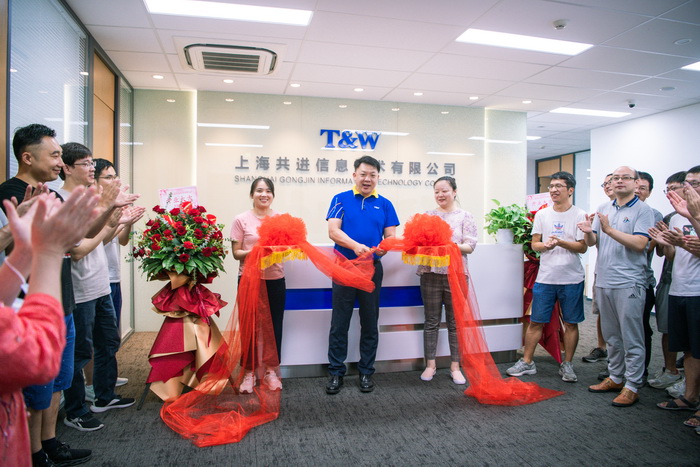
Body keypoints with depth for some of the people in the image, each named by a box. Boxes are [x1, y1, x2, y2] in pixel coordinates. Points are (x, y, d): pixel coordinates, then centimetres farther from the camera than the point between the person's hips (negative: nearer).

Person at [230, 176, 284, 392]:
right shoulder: (241, 220, -2)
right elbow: (236, 253, -3)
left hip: (275, 279, 2)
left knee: (274, 325, 8)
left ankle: (270, 370, 24)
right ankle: (249, 371, 19)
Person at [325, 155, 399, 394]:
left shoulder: (384, 204, 6)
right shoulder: (341, 199, 1)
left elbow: (390, 236, 3)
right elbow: (333, 231, -10)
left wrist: (384, 247, -21)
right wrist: (355, 246, -27)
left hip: (372, 268, 2)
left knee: (370, 322, 10)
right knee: (339, 322, 5)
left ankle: (366, 372, 24)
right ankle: (336, 372, 18)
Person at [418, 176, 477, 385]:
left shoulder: (465, 217, 3)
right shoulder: (428, 216, 8)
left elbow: (470, 246, -4)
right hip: (431, 274, 1)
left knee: (455, 323, 8)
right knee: (431, 322, 8)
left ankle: (455, 367, 20)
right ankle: (430, 365, 20)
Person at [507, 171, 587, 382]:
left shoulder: (579, 215, -1)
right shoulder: (542, 214, 7)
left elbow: (583, 247, -6)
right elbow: (534, 244, 6)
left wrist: (560, 242, -21)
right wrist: (544, 245, -16)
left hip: (572, 278, -1)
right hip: (545, 277, 2)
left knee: (571, 323, 9)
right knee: (536, 322, 6)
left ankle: (567, 365, 24)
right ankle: (527, 362, 17)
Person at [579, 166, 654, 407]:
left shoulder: (643, 211, -4)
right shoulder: (602, 209, 13)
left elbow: (639, 244, -17)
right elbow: (592, 242, 7)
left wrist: (610, 230, -23)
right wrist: (588, 232, -14)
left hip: (628, 283, -6)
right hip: (603, 280, 6)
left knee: (631, 337, 1)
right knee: (611, 335, 16)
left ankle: (632, 386, 10)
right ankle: (615, 377, 29)